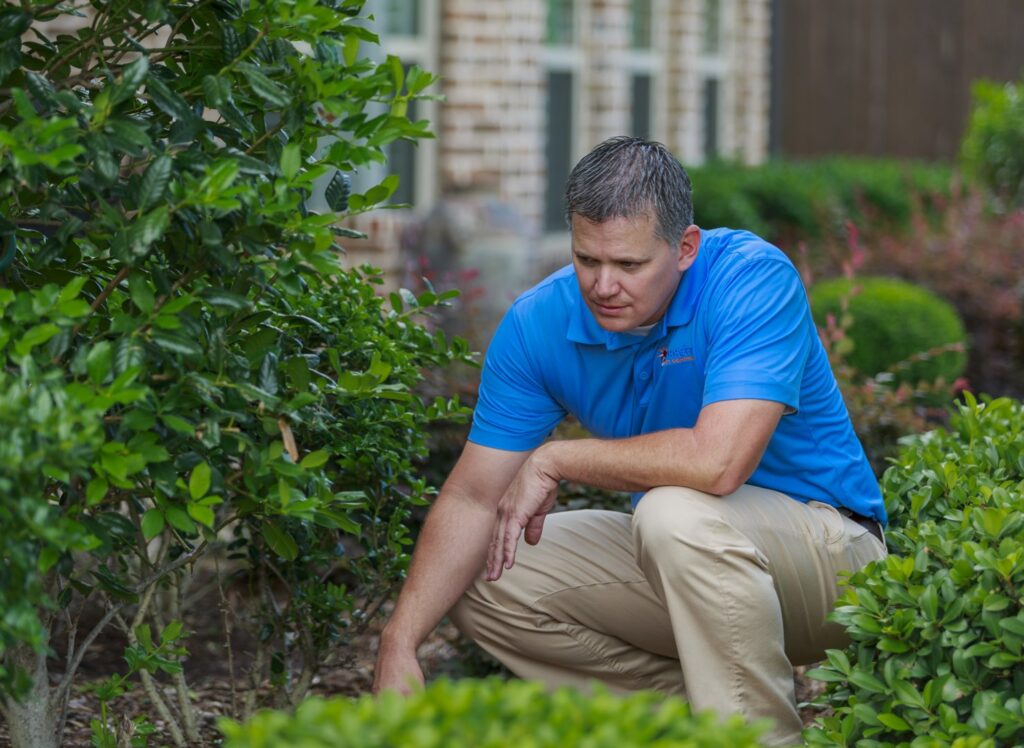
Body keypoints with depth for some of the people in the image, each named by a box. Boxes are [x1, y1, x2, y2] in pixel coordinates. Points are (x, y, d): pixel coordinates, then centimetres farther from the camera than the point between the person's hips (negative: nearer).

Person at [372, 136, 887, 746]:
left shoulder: (756, 280, -24)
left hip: (825, 545, -6)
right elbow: (474, 499, -8)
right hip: (680, 557, 7)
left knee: (677, 513, -36)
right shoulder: (538, 323, -9)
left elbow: (719, 461, -37)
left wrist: (553, 460, -24)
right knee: (481, 583, -6)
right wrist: (399, 646, -21)